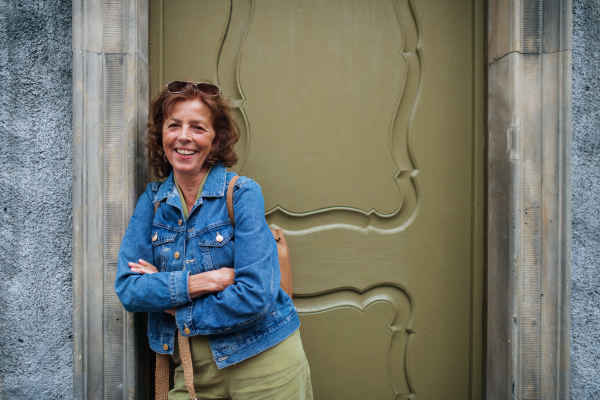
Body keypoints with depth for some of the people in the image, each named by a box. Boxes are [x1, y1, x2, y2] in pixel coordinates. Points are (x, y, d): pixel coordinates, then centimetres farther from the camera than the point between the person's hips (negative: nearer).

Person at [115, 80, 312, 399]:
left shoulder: (242, 193, -13)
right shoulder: (153, 200, 1)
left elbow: (256, 296, -20)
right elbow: (127, 289, -6)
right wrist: (206, 280, -18)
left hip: (261, 363, -3)